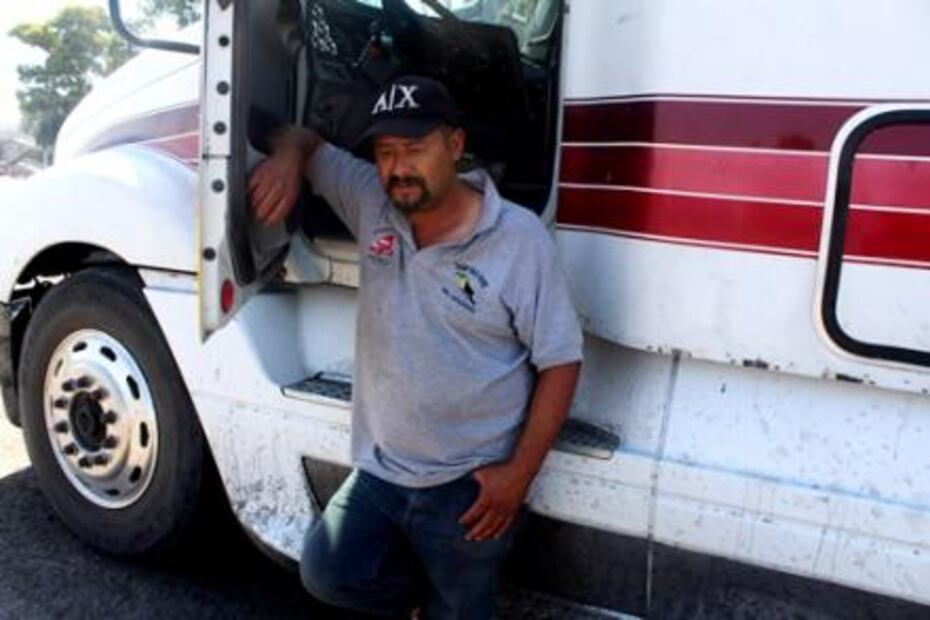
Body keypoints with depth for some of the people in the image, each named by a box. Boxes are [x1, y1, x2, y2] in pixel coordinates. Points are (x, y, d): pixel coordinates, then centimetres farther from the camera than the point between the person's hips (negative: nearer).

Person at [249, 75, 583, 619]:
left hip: (469, 486, -4)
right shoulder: (371, 202, -3)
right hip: (380, 470, 4)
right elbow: (307, 141, 11)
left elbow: (560, 362, -11)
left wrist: (520, 472, -15)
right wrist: (286, 160, -14)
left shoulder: (520, 238, -15)